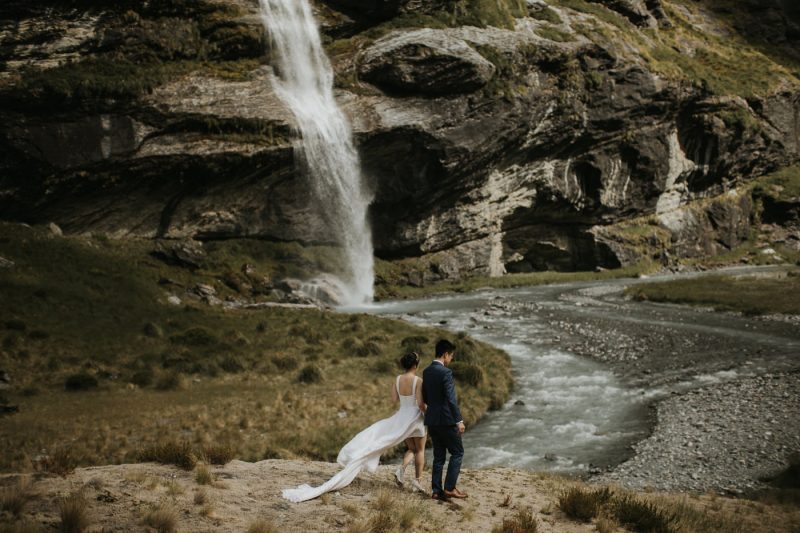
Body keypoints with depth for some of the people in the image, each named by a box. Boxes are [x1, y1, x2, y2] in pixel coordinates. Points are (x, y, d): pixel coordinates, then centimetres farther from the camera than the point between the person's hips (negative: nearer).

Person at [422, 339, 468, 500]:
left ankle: (436, 490, 12)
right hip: (446, 420, -8)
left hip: (432, 420, 8)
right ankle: (449, 488, 1)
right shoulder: (446, 372, -16)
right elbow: (451, 399, -20)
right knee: (457, 452, 5)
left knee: (438, 456, 13)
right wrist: (459, 420, -18)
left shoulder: (426, 372, 8)